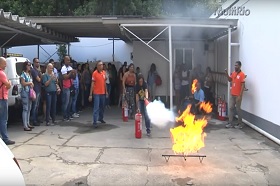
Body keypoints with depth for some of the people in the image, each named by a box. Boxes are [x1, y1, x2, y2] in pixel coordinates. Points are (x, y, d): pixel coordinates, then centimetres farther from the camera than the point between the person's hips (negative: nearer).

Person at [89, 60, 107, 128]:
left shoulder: (104, 72, 6)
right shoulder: (95, 73, -10)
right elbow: (92, 84, -11)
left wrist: (106, 91, 16)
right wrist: (90, 94, -13)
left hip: (103, 93, 6)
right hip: (96, 93, -6)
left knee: (102, 106, 18)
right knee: (96, 108, -7)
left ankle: (101, 118, 35)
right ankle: (95, 122, -5)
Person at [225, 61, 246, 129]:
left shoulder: (242, 74, -14)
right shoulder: (233, 73, 8)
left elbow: (243, 85, -16)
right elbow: (230, 80, 19)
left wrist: (240, 96, -20)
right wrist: (227, 73, 1)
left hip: (238, 95, -7)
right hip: (232, 94, 7)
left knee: (238, 109, 1)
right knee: (231, 108, 7)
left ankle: (240, 124, 12)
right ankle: (230, 123, 12)